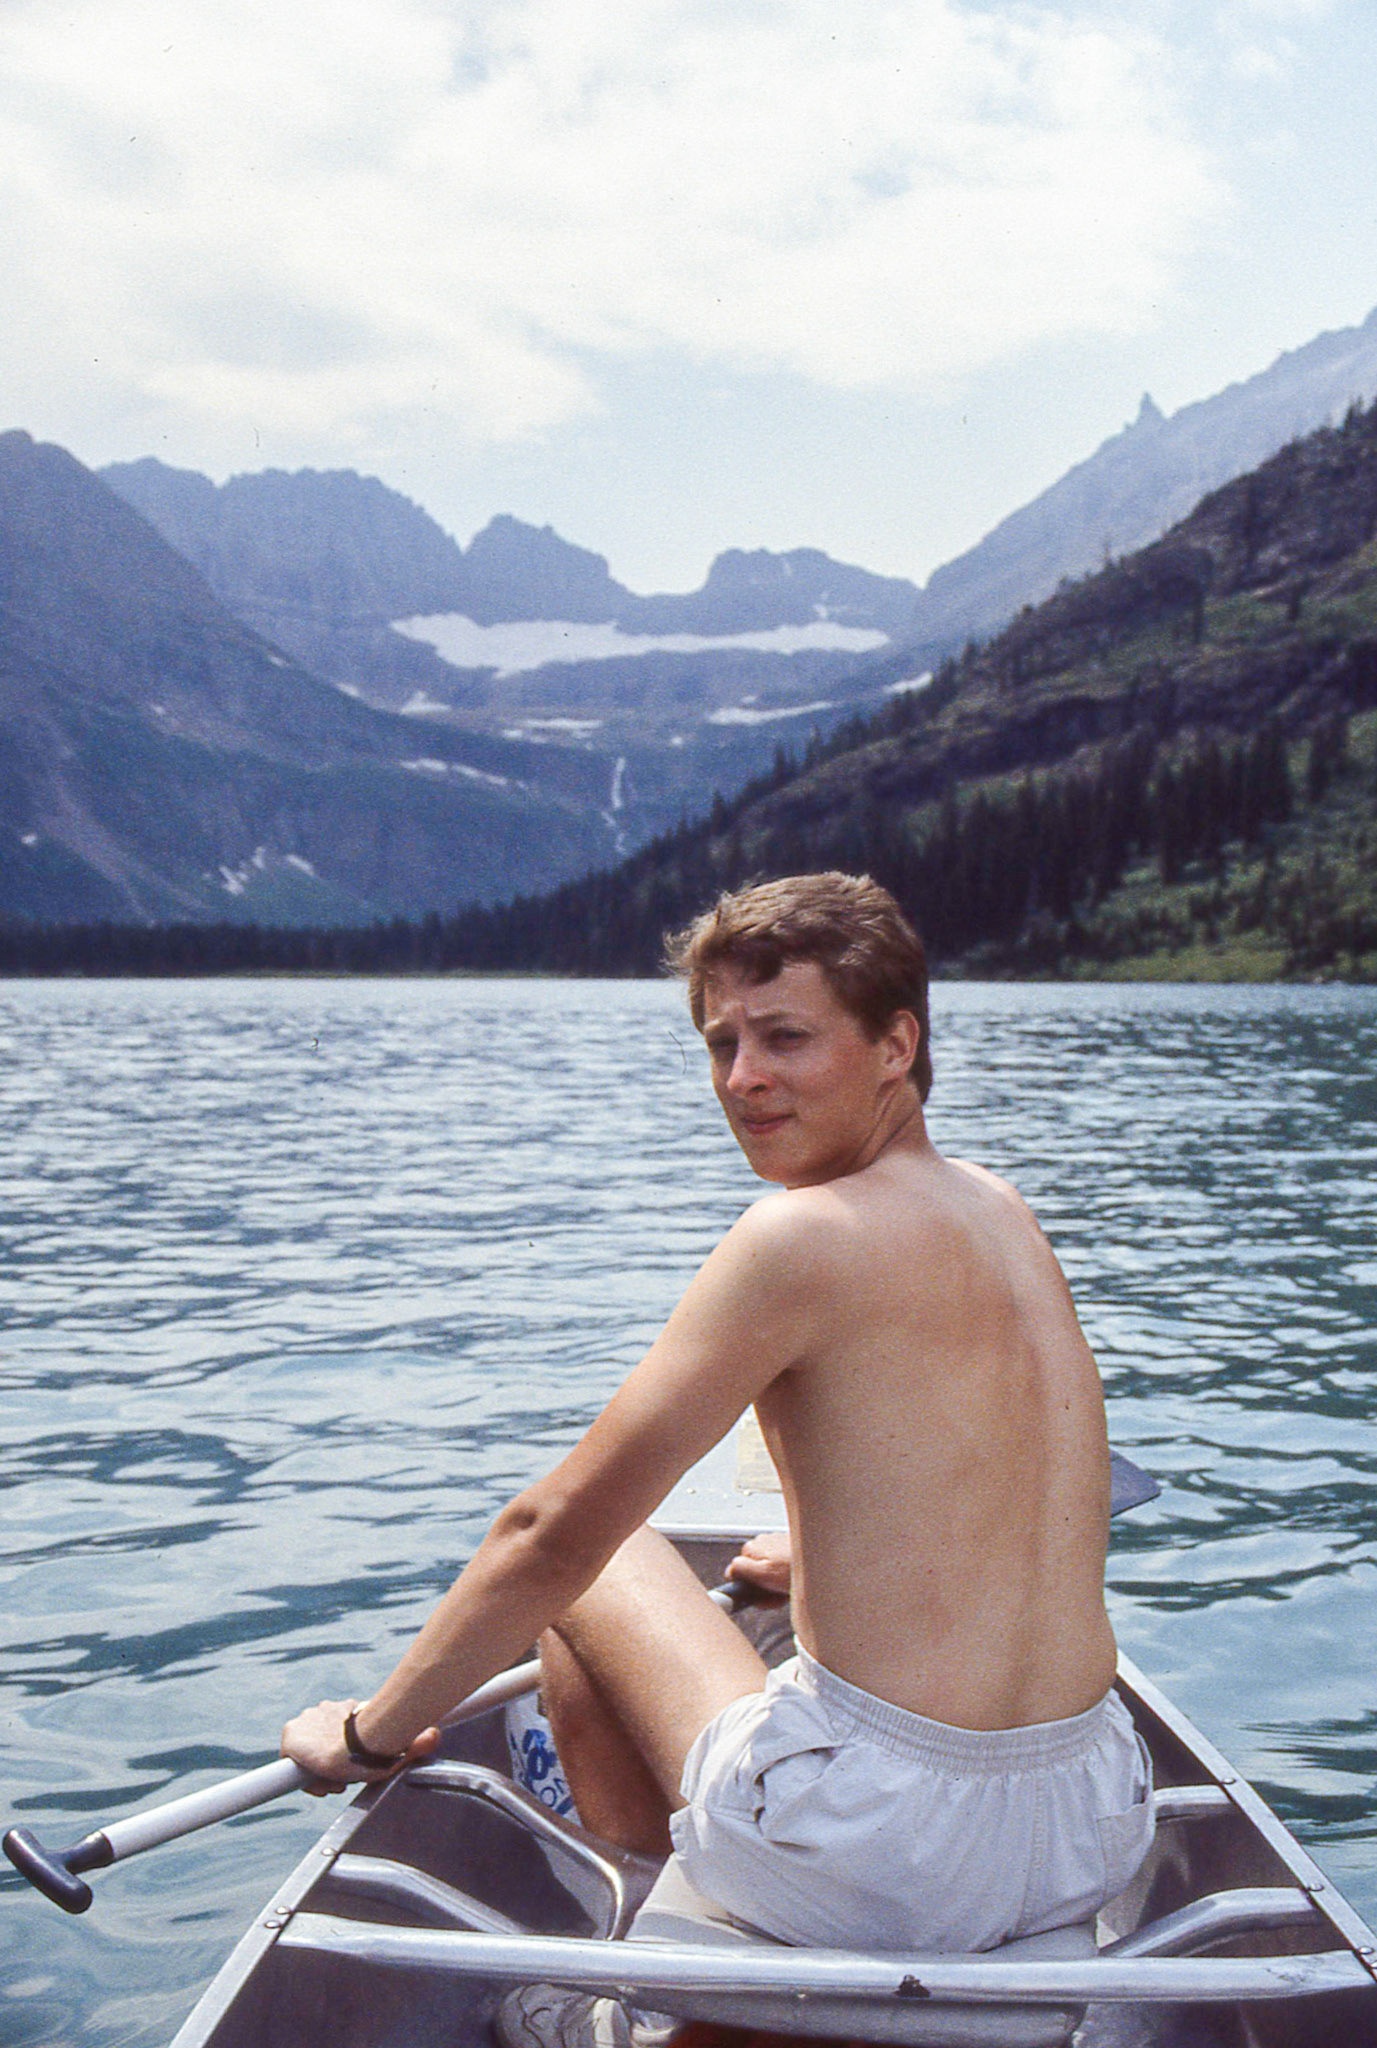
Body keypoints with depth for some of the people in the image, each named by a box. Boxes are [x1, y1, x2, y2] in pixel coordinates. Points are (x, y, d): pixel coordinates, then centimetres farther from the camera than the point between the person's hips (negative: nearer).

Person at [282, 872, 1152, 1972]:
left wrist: (373, 1730, 2)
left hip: (882, 1861, -7)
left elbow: (555, 1532, -12)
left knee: (590, 1562, 14)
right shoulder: (1002, 1211, 8)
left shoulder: (800, 1235, -16)